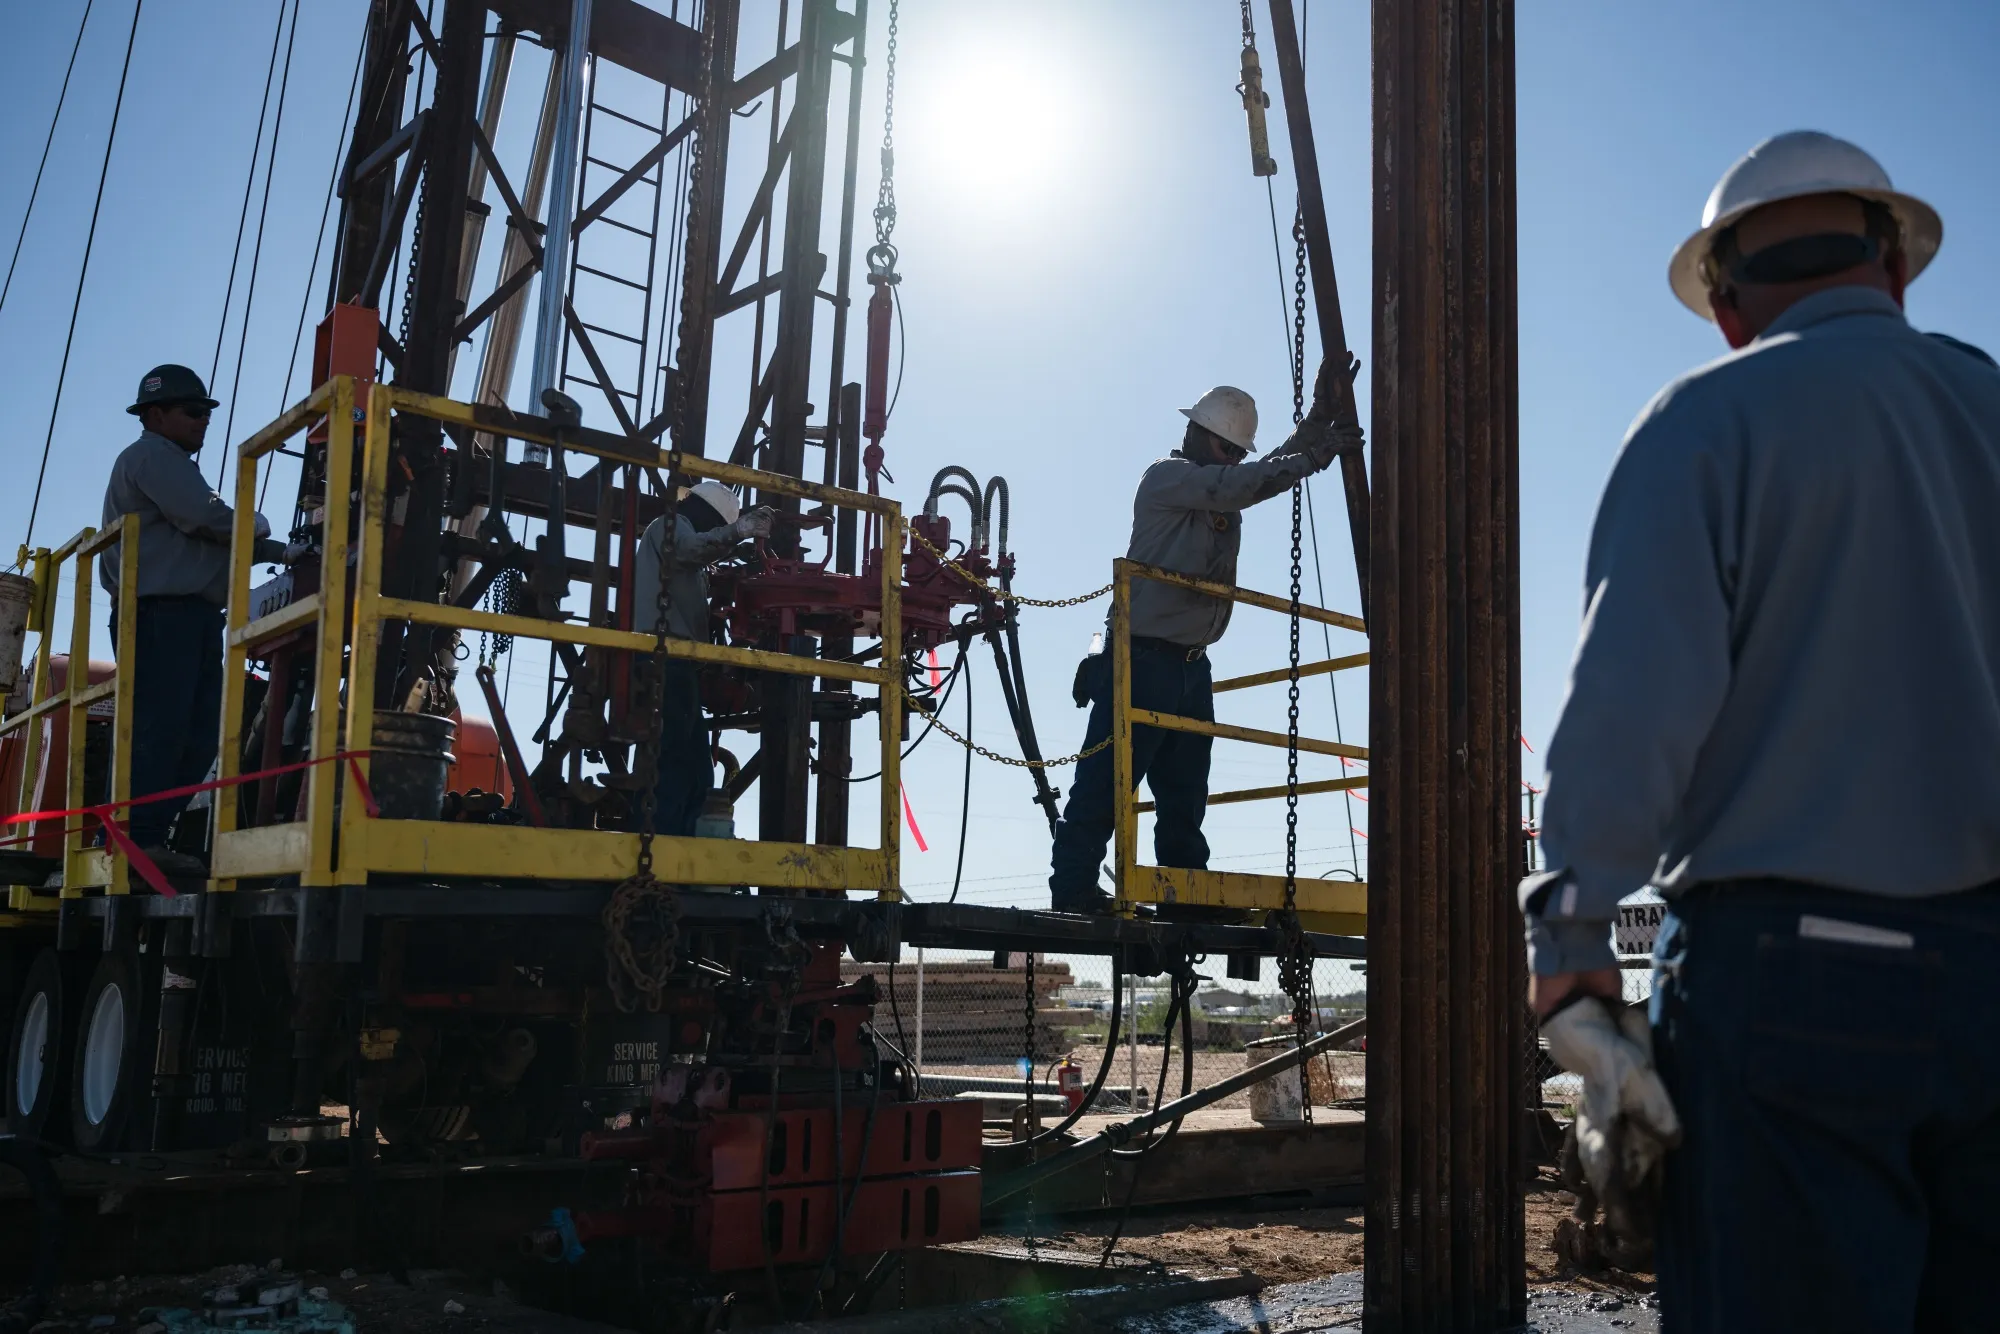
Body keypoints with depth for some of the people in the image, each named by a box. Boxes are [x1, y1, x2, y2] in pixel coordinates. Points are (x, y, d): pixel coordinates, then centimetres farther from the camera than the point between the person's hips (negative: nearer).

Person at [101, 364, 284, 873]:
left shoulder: (173, 465, 30)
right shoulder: (151, 456, -2)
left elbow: (216, 542, 27)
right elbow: (210, 521, -16)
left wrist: (283, 552, 15)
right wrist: (256, 527, 4)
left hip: (190, 618, 10)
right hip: (162, 614, -10)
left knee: (200, 734, 4)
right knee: (159, 730, -13)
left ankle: (147, 837, 5)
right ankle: (136, 839, -13)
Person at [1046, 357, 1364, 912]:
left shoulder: (1221, 490, 20)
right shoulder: (1166, 477, -6)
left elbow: (1278, 467, 19)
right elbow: (1249, 484, -18)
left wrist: (1321, 413, 7)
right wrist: (1320, 453, -13)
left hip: (1191, 665, 9)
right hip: (1144, 659, -9)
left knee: (1184, 791, 10)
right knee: (1106, 783, -9)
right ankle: (1072, 888, -7)